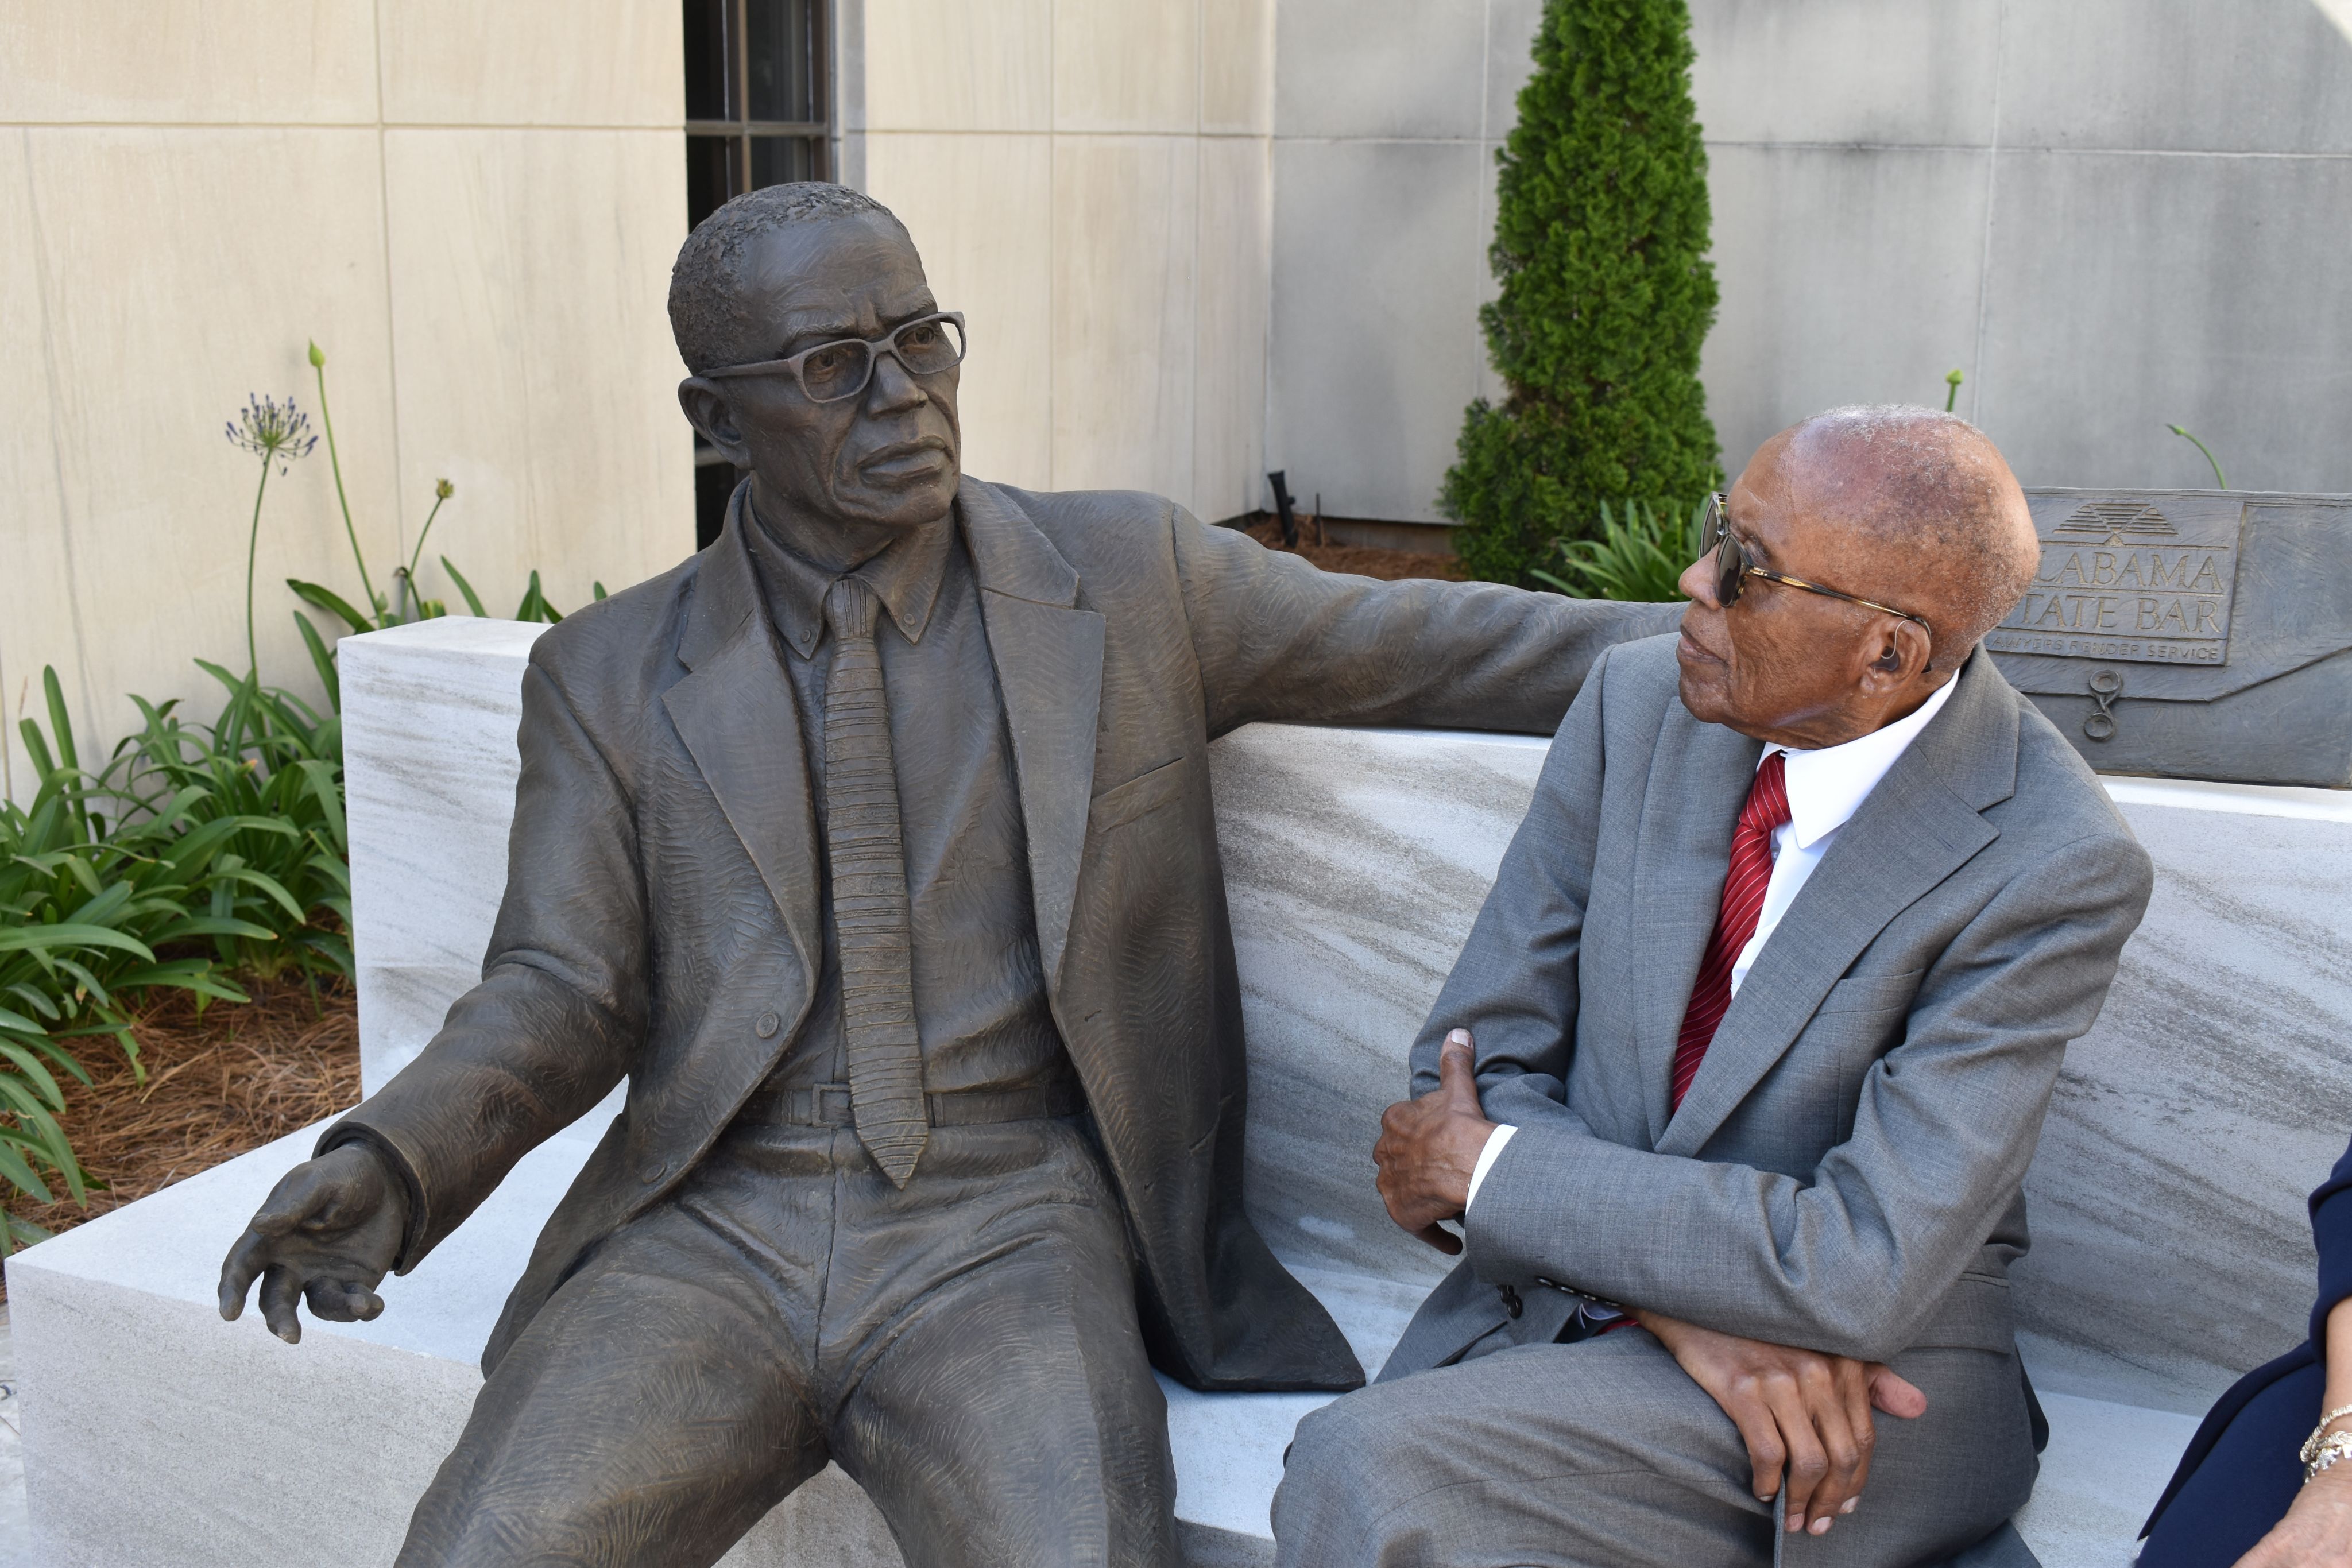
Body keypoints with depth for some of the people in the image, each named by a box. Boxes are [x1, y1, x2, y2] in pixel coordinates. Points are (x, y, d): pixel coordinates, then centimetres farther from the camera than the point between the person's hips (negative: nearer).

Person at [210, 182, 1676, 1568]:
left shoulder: (1133, 578, 7)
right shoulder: (609, 675, 9)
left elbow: (1427, 643, 13)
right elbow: (560, 991, 5)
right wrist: (387, 1160, -14)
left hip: (1006, 1228, -1)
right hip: (711, 1228, 2)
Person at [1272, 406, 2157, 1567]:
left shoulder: (2052, 867, -17)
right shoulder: (1641, 700, -2)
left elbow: (1864, 1269, -21)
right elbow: (1479, 1055, -1)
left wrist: (1482, 1165, -14)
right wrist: (1684, 1307, -17)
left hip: (1866, 1382, -4)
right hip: (1554, 1297, 4)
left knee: (1361, 1472, -27)